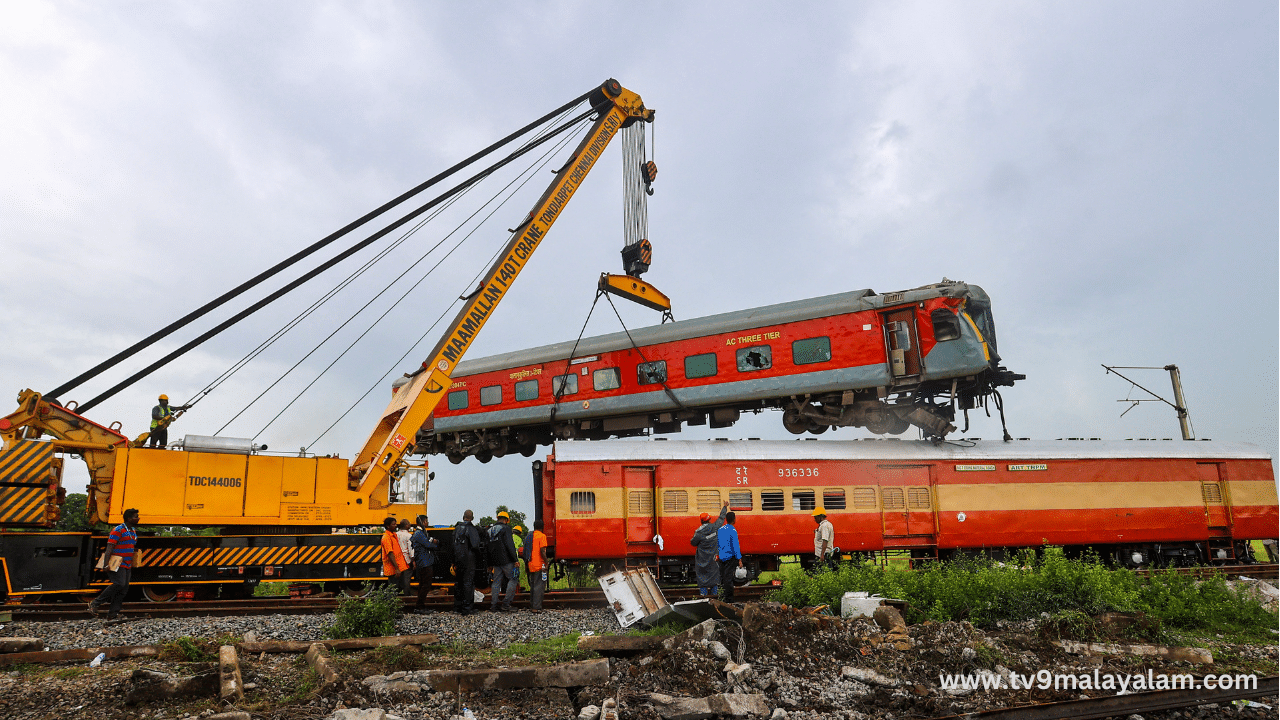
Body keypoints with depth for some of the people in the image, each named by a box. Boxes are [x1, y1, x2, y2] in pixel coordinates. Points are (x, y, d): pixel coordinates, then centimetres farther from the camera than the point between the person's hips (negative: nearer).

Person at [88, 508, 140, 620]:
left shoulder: (133, 531, 17)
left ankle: (113, 613, 5)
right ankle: (95, 604, -9)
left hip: (126, 565, 9)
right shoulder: (118, 530, -10)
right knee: (119, 584, -22)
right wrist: (106, 564, -24)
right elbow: (109, 548, -16)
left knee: (124, 588, 2)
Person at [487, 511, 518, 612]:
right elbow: (510, 545, -16)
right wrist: (515, 559, -14)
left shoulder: (490, 530, 15)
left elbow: (487, 547, 18)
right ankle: (506, 604, -5)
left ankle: (493, 605, 9)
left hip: (495, 561, 7)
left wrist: (489, 563, 21)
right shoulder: (506, 528, -8)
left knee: (496, 582, 12)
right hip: (506, 560, -7)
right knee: (512, 580, 1)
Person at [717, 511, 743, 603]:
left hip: (721, 557, 7)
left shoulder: (720, 529, 9)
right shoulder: (732, 530, -13)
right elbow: (735, 545, -16)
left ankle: (722, 597, 19)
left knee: (723, 577, 14)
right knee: (728, 578, -4)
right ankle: (728, 599, -3)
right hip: (730, 557, -7)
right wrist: (739, 559, -15)